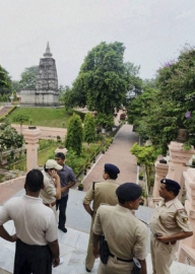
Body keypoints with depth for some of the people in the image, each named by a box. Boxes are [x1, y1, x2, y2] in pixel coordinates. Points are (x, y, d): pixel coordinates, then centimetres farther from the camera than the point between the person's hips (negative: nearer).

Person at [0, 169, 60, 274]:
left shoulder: (12, 203, -27)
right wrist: (56, 256, -1)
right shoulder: (47, 213, -35)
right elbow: (53, 242, -21)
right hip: (40, 251, -3)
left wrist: (10, 238, 3)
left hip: (21, 246, 3)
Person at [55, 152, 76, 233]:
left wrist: (65, 188, -16)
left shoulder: (68, 170, -20)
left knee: (62, 211, 21)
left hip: (64, 195, 0)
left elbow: (74, 181, -7)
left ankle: (61, 225, 45)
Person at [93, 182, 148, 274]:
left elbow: (96, 234, -5)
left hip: (106, 260, 2)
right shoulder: (140, 228, -34)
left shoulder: (102, 210, -23)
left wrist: (95, 247, 13)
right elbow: (141, 258, -21)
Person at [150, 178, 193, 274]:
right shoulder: (162, 202, -4)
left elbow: (188, 232, -24)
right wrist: (154, 236, 5)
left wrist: (169, 238, -21)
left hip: (164, 243, -7)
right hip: (154, 238, 7)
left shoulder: (178, 209, -28)